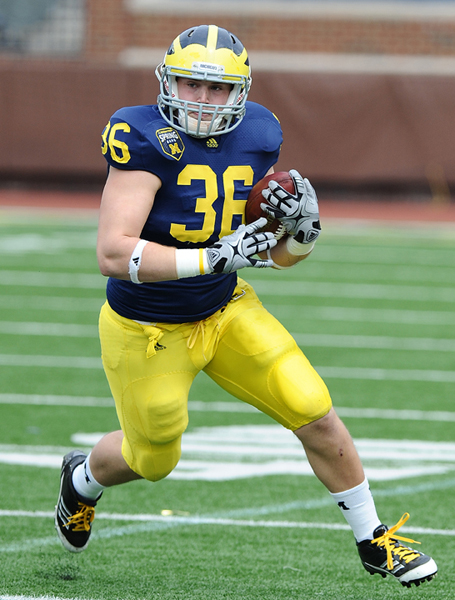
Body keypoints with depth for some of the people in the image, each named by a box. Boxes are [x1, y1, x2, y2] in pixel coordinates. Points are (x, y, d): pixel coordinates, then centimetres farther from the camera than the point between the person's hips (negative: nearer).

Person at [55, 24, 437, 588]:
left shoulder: (257, 137, -7)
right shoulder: (146, 140, -26)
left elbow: (279, 255, 3)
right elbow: (113, 255, -35)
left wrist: (302, 226, -20)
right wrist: (213, 257, -38)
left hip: (225, 310, 4)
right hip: (148, 331, -4)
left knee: (316, 417, -5)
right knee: (152, 459, 16)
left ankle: (373, 542, 14)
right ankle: (83, 477, 51)